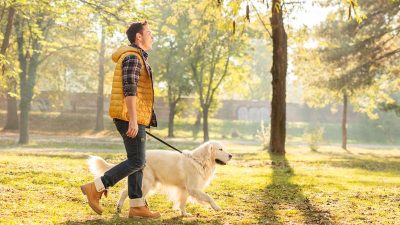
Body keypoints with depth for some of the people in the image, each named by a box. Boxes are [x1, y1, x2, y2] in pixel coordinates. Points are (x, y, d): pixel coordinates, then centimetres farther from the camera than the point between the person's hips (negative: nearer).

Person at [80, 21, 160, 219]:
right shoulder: (132, 57, -12)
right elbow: (129, 90, -21)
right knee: (136, 161, -10)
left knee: (137, 161, 9)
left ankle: (137, 206, 10)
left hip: (133, 118, 10)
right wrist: (133, 120, -26)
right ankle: (95, 188, -8)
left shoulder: (136, 58, 21)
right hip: (130, 117, -10)